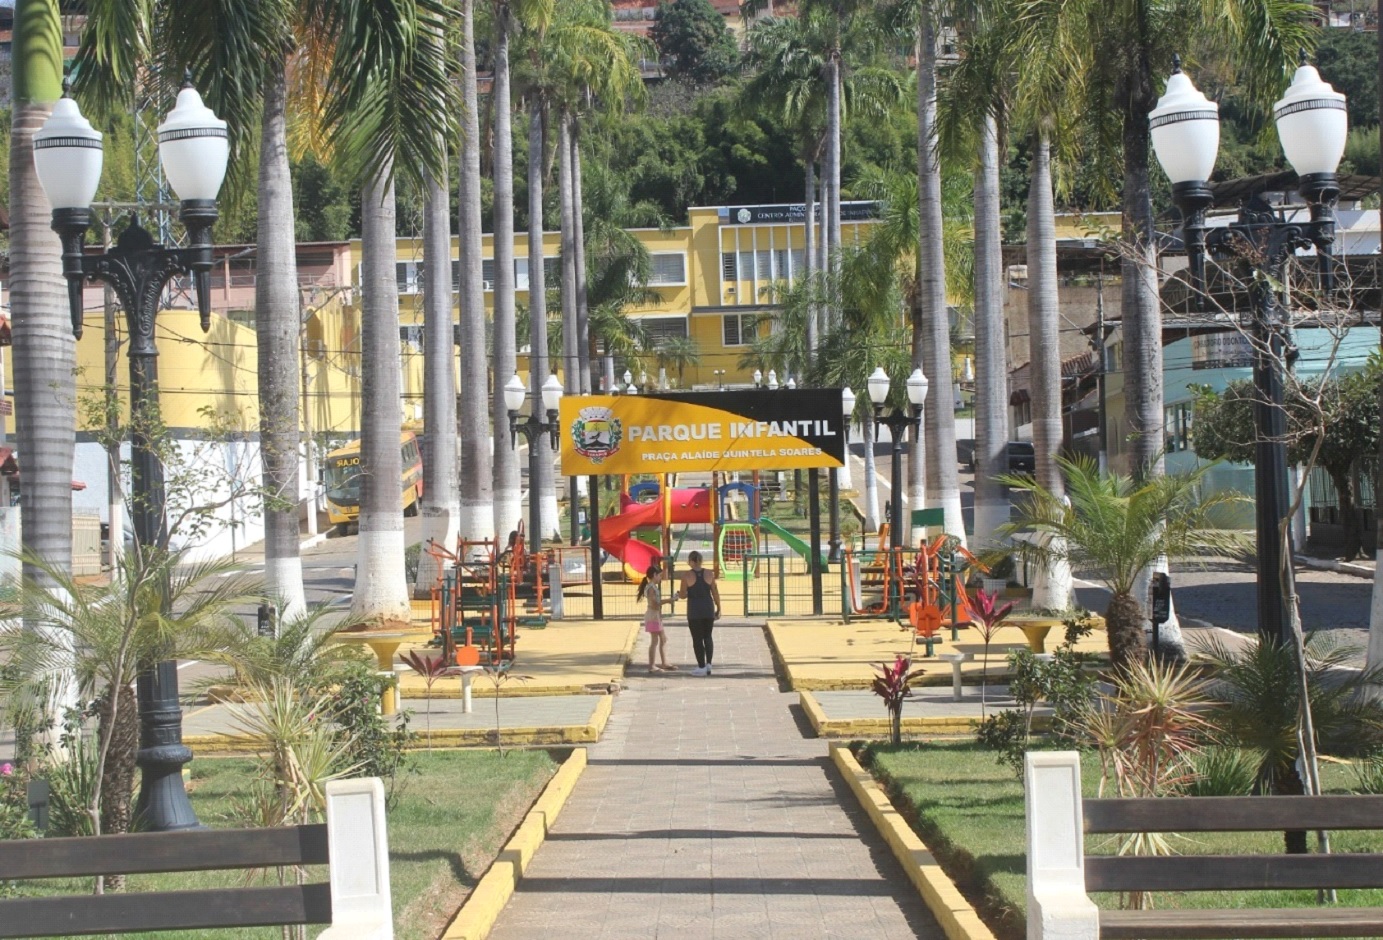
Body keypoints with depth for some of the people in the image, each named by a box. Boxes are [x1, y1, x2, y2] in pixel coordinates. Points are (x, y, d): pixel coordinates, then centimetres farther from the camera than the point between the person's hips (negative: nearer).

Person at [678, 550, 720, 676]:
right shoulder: (709, 574, -1)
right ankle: (708, 664, 8)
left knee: (697, 639, 5)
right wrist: (718, 609, 10)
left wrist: (678, 593, 19)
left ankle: (702, 667, 5)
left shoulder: (687, 576, -8)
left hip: (694, 610, -3)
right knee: (707, 637, 16)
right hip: (708, 609, 3)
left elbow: (682, 595, -4)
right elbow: (715, 593, 1)